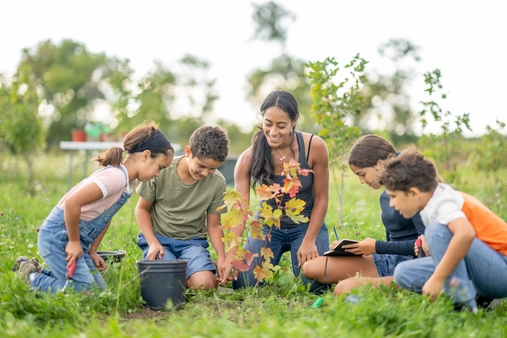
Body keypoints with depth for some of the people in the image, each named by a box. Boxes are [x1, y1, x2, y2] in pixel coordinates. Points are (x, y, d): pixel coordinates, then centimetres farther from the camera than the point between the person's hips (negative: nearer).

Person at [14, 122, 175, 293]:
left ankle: (38, 271, 20)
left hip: (75, 238, 10)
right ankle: (31, 278, 3)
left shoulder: (128, 181, 7)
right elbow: (72, 202, -31)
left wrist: (92, 251, 11)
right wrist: (74, 242, -19)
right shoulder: (116, 177, -24)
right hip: (58, 235, -10)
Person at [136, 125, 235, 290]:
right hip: (159, 238, 0)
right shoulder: (162, 171, -13)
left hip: (192, 241, 1)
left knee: (205, 283, -28)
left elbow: (213, 225, 1)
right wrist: (153, 243, -14)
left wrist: (222, 257, -15)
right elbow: (142, 209, 0)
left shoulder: (217, 182, -8)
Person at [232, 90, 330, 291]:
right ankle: (277, 259, 18)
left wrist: (309, 241, -14)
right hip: (267, 226, 1)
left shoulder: (314, 147, -20)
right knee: (245, 284, -17)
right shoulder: (249, 159, -19)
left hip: (307, 224, 0)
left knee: (313, 285, -21)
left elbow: (321, 198, -9)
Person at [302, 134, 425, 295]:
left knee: (345, 289, -33)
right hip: (389, 260, 10)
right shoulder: (386, 196, 16)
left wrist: (377, 247, -13)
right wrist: (352, 246, 7)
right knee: (311, 268, -3)